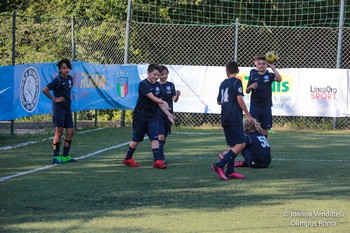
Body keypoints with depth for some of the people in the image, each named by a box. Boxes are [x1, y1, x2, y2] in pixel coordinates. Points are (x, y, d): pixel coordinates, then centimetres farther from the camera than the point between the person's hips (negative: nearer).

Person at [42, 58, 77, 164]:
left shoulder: (70, 78, 10)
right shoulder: (58, 80, -13)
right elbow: (45, 90, -19)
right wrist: (54, 99, -13)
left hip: (67, 108, 8)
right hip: (58, 108, -8)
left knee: (70, 132, 5)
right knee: (59, 132, -8)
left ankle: (66, 156, 11)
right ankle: (56, 157, -3)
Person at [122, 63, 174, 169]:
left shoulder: (157, 85, 8)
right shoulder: (143, 84, -15)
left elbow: (159, 102, 10)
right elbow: (151, 97, -29)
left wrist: (167, 112, 0)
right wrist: (163, 102, -42)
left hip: (152, 116, 5)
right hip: (140, 115, -5)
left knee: (155, 137, -9)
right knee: (136, 139, 4)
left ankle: (157, 161, -12)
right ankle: (127, 159, 22)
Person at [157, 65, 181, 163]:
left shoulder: (171, 85, 5)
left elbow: (174, 100, -3)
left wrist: (177, 95, -23)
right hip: (158, 114, -4)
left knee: (164, 137, 12)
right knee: (160, 136, -15)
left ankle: (160, 156, 26)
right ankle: (161, 158, -18)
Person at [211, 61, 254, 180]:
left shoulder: (223, 83, 14)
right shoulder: (236, 82, -6)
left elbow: (219, 102, 21)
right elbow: (240, 99, -14)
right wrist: (248, 115, -10)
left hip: (225, 117, 8)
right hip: (235, 116, -8)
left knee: (233, 145, 12)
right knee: (240, 144, -10)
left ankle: (229, 171, 4)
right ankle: (219, 165, -21)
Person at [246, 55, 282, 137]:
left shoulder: (269, 75, 4)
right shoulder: (253, 76, 3)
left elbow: (279, 79, -17)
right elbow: (247, 91, 6)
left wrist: (273, 67, -15)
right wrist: (250, 87, -16)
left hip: (266, 106, 1)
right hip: (255, 106, -1)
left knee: (265, 128, 6)